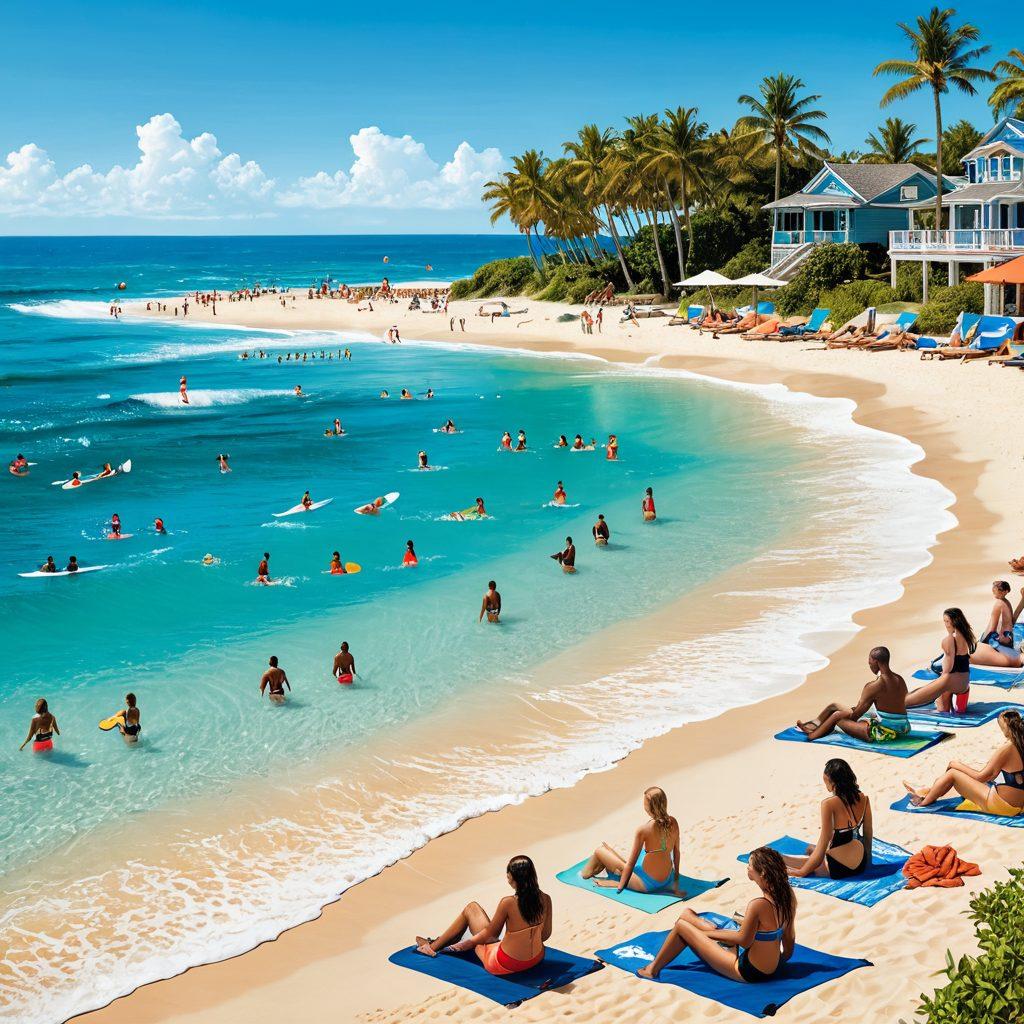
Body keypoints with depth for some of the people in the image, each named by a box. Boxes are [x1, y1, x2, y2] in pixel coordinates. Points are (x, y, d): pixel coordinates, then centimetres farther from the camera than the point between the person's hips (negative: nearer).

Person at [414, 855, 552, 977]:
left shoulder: (508, 903, -24)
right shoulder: (545, 900, -10)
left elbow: (490, 932, -8)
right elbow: (545, 935, 4)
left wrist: (468, 943, 11)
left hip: (506, 965, -5)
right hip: (536, 959, 5)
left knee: (471, 908, 13)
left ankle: (433, 947, 32)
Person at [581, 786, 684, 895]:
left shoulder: (644, 830, -24)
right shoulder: (673, 823, -8)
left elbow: (631, 862, -15)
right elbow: (676, 852, 4)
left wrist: (620, 886, -3)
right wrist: (676, 877, 17)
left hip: (647, 884, -6)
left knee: (599, 851, 13)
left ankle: (585, 874, 38)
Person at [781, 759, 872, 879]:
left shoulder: (829, 804, -20)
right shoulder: (863, 799, -3)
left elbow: (824, 841, -18)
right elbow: (868, 833, 7)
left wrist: (802, 872, -10)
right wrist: (867, 859, 25)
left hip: (838, 869, -7)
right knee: (811, 848, 33)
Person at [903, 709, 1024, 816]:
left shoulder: (1007, 748, -19)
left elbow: (981, 777, -13)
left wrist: (957, 765, 2)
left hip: (1003, 805, -8)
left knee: (953, 773, 3)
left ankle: (924, 802, 22)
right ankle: (927, 791, 35)